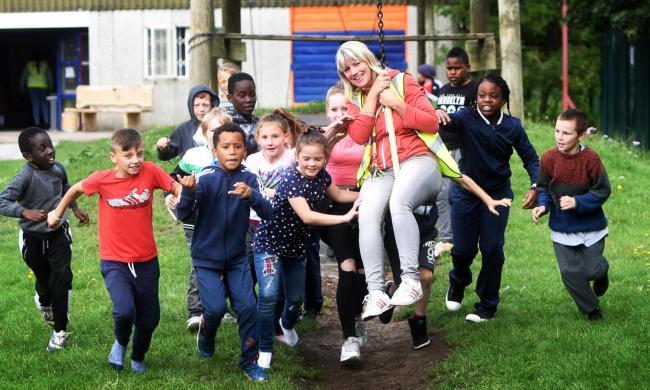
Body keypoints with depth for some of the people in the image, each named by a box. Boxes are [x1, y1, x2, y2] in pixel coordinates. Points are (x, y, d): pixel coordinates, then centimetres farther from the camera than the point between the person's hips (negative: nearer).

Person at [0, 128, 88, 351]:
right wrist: (25, 212, -44)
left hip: (58, 234, 3)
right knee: (43, 279, 16)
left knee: (61, 280, -4)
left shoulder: (58, 169, -9)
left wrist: (75, 209, 16)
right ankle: (44, 302, 53)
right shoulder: (26, 177, -26)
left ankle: (60, 330, 11)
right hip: (33, 238, -2)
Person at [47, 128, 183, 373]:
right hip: (115, 263, -2)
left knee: (149, 319, 13)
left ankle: (138, 358, 43)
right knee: (124, 310, -24)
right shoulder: (102, 180, -11)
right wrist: (58, 212, 20)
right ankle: (120, 343, 10)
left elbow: (176, 188, -1)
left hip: (146, 262, 2)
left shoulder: (150, 172, -10)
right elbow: (76, 189, 8)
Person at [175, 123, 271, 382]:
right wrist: (189, 193, -42)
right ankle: (207, 332, 25)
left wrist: (250, 195, -39)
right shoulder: (205, 177, -15)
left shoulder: (248, 179, -8)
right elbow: (183, 214, -20)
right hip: (207, 257, -2)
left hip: (236, 257, 2)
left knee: (247, 306, -3)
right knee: (216, 308, -10)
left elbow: (267, 212, -18)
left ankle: (250, 361, 14)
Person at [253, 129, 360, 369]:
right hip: (270, 243, -7)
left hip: (296, 246, 7)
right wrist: (345, 218, -36)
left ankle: (287, 324, 52)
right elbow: (307, 216, -35)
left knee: (296, 298, 17)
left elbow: (339, 195, 17)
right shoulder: (291, 180, -27)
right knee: (269, 295, -21)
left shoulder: (321, 176, -5)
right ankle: (265, 350, -8)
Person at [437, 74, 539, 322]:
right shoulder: (467, 118, -11)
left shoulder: (512, 126, -5)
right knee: (463, 248, 2)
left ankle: (487, 305, 17)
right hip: (466, 193, -1)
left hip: (497, 194, 1)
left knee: (492, 250, -1)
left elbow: (530, 158, 1)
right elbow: (451, 121, -32)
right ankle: (458, 283, 38)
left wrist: (535, 186, -14)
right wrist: (439, 114, -56)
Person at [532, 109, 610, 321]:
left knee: (591, 271, 4)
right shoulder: (548, 158, -13)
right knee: (570, 272, -1)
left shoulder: (591, 159, -20)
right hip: (562, 229, 2)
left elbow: (602, 191, -14)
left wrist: (577, 202, -25)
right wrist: (542, 206, -17)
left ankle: (601, 270, 44)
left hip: (591, 226, -2)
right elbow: (543, 188, 2)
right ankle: (592, 309, 23)